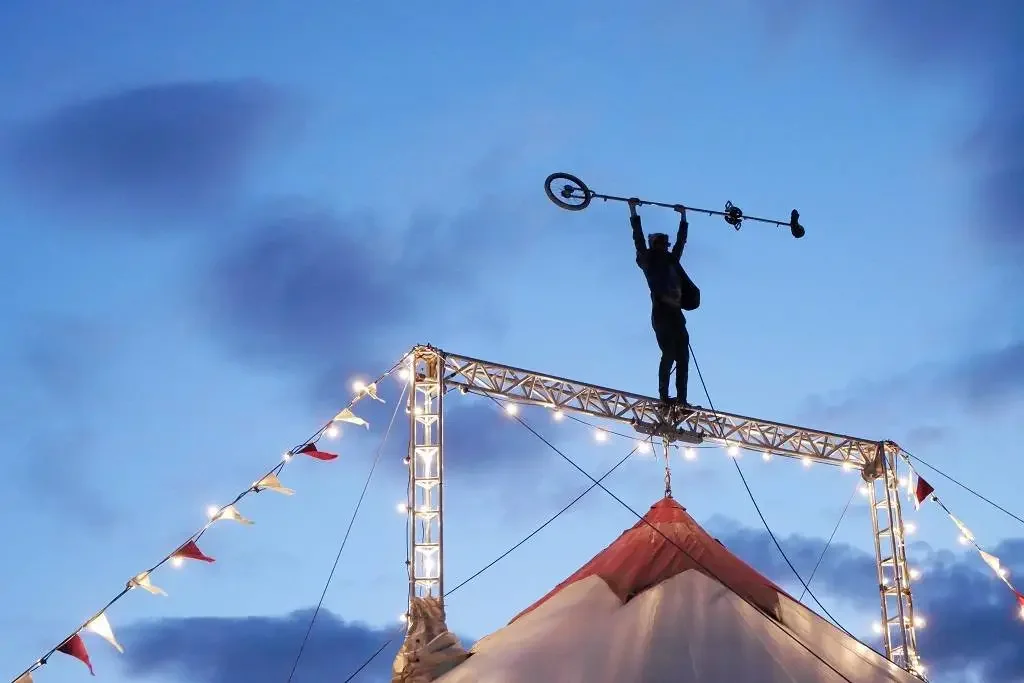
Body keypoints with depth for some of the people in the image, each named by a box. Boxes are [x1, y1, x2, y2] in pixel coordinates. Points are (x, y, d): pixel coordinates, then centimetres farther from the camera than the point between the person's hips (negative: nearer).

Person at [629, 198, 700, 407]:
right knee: (669, 354, -16)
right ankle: (664, 395, -18)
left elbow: (681, 240, 34)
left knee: (683, 358, -2)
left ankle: (681, 399, -6)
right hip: (661, 313, -6)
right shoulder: (648, 260, 9)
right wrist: (633, 211, 5)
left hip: (676, 315, 6)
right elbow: (638, 237, 5)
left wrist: (683, 217, 41)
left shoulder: (672, 260, 24)